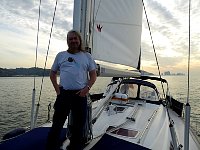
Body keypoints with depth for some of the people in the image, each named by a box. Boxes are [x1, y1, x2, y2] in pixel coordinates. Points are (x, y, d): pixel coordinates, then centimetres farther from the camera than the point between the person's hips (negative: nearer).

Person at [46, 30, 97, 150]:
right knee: (57, 124, 5)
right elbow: (53, 73, 15)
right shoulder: (60, 55, 11)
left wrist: (87, 88, -7)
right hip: (63, 93, 0)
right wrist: (57, 89, 3)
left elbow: (93, 75, 7)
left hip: (80, 94, 0)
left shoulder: (87, 56, 8)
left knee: (79, 125, 10)